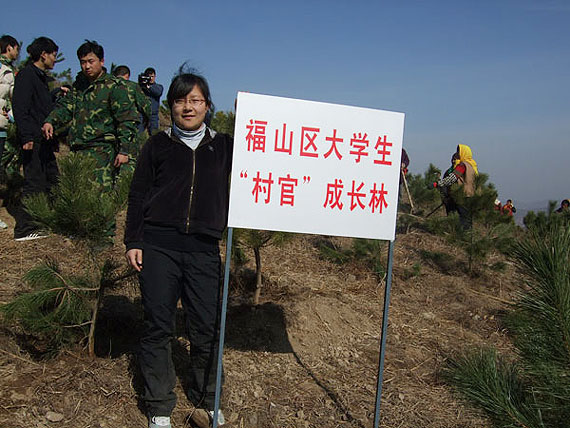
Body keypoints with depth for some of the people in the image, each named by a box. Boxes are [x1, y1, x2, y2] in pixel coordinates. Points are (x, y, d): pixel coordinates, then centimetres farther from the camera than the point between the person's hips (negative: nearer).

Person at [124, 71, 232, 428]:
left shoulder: (223, 146, 14)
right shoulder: (158, 145, 10)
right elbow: (138, 194, 9)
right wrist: (132, 242, 3)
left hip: (204, 250, 1)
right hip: (158, 246, 0)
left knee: (207, 329, 2)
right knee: (158, 327, 4)